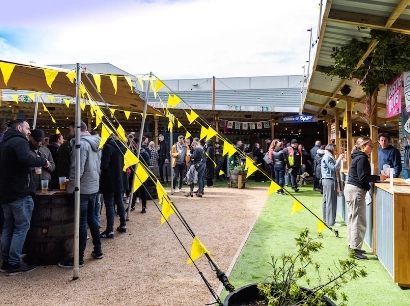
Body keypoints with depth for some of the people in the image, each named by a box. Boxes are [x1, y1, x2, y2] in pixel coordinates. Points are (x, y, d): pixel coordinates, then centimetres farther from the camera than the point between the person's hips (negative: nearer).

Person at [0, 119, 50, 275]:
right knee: (21, 228, -2)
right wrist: (43, 161, -16)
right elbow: (26, 159, -33)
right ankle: (14, 263, 2)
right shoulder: (19, 141, -14)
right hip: (20, 193, -9)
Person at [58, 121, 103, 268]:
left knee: (81, 222, -3)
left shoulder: (81, 143, -17)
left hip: (82, 188, -9)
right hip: (93, 187, 9)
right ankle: (98, 250, 25)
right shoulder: (95, 143, 11)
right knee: (91, 218, 17)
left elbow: (77, 169, -21)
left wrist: (70, 188, -11)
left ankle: (79, 258, 6)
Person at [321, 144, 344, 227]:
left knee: (326, 200, 14)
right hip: (329, 180, -11)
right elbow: (334, 168, -16)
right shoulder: (327, 157, -13)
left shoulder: (328, 157, 18)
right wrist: (339, 159, -11)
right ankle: (331, 221, -7)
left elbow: (334, 167, 16)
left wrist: (339, 159, 8)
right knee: (331, 201, -9)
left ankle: (326, 218, 22)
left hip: (327, 180, 11)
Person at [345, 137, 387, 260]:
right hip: (356, 190, -11)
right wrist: (378, 177, -13)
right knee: (359, 221, -7)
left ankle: (352, 245, 25)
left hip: (352, 189, 11)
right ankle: (355, 249, -3)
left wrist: (376, 178, 9)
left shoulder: (359, 157, 15)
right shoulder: (362, 158, -15)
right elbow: (363, 177, -20)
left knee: (353, 219, 16)